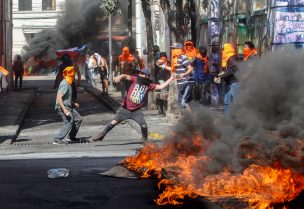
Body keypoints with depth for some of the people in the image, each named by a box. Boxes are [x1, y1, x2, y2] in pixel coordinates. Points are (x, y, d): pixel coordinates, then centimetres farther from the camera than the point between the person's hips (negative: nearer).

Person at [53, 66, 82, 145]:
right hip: (63, 107, -10)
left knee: (78, 119, 12)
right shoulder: (65, 85, -20)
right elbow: (59, 97, -26)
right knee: (69, 122, -18)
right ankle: (57, 140, -16)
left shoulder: (68, 84, 12)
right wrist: (64, 109, -32)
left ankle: (71, 137, 21)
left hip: (68, 106, 10)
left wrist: (73, 103, 31)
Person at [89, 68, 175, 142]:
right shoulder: (135, 79, -5)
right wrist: (119, 77, -42)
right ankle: (100, 136, 9)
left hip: (136, 111, 2)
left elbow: (161, 86, 3)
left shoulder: (149, 85, 1)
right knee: (113, 123, -5)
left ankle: (145, 141, 18)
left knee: (144, 125, -8)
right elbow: (126, 76, -19)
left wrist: (171, 79, -2)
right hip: (125, 109, -2)